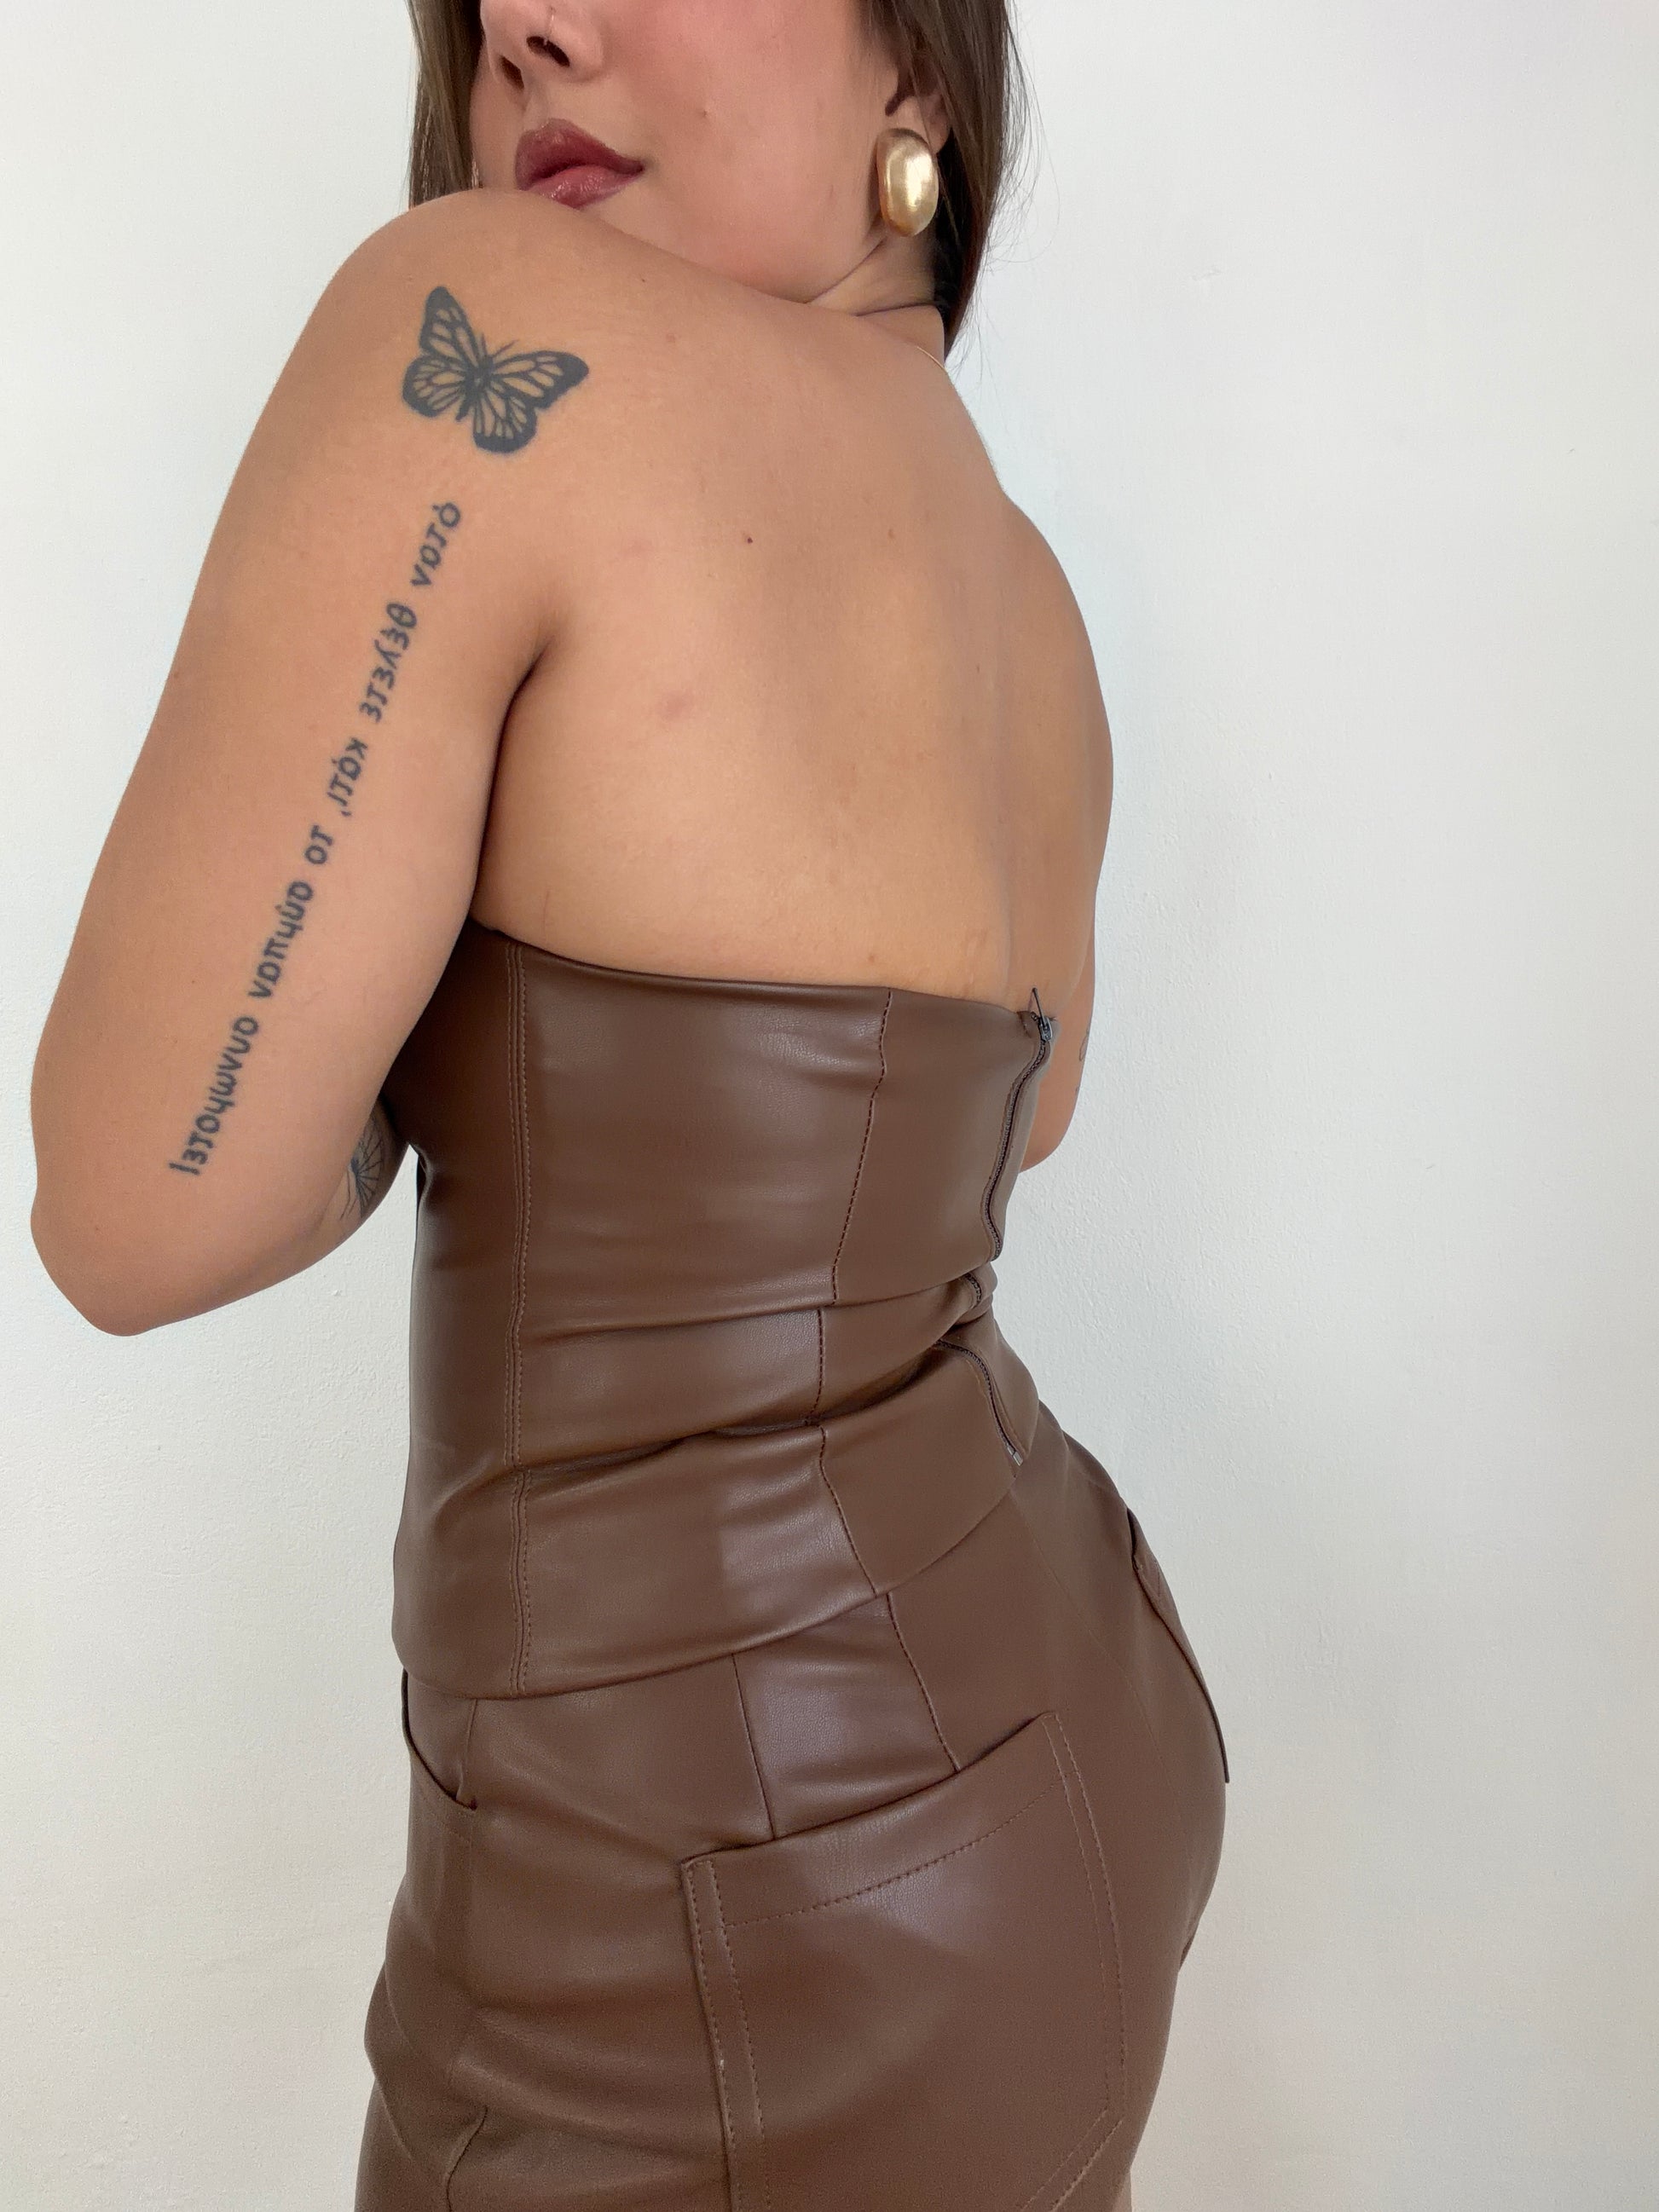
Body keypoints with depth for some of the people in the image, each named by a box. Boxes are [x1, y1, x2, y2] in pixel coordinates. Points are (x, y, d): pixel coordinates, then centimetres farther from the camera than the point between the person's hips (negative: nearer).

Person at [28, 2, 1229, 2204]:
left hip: (764, 1944, -7)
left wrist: (437, 1056, -1)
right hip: (1039, 1732, 8)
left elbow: (141, 1206, -20)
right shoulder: (1024, 594, 5)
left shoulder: (495, 313, -18)